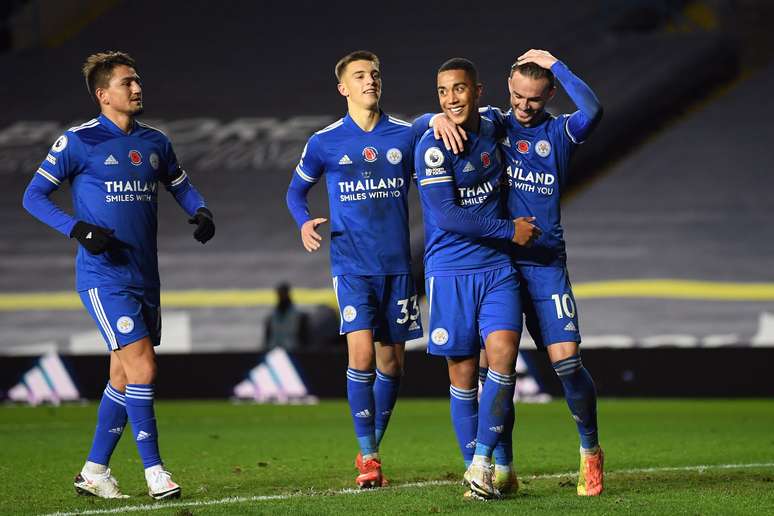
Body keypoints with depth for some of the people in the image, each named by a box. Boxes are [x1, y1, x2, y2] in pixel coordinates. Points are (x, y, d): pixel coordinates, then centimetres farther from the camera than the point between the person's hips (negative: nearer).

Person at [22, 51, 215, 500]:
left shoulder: (155, 143, 11)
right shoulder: (78, 142, -6)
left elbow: (181, 185, 25)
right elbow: (34, 196, -3)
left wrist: (201, 212, 3)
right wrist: (78, 229, -17)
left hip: (145, 277, 6)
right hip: (104, 275, -6)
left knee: (124, 377, 9)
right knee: (142, 366, -15)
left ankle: (95, 471, 19)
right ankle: (154, 470, -9)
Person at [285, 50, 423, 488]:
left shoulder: (407, 135, 3)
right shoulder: (324, 143, 1)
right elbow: (297, 190, 13)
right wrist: (304, 222, -6)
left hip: (397, 264, 3)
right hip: (352, 265, -2)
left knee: (392, 362, 7)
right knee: (362, 354, -16)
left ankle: (373, 448, 23)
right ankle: (368, 456, -9)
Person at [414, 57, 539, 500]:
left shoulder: (491, 132, 7)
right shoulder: (433, 147, -11)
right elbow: (447, 215, -17)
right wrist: (510, 230, -12)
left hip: (497, 268, 4)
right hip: (450, 272, -4)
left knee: (503, 353, -14)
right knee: (463, 373, 1)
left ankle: (483, 459, -5)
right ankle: (472, 467, 13)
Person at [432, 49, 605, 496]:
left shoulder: (560, 133, 4)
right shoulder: (490, 124, 9)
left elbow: (592, 111, -18)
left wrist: (554, 64, -10)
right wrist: (440, 119, -18)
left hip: (545, 263, -1)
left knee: (566, 359, -10)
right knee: (491, 363, -4)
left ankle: (591, 451, 10)